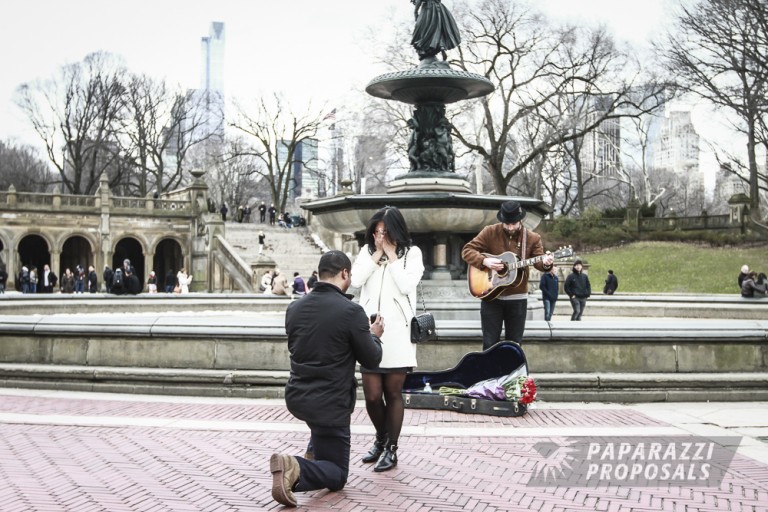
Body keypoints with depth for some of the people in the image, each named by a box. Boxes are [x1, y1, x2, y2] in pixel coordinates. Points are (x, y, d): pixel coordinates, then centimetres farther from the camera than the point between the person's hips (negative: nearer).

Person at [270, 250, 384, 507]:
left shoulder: (294, 308, 1)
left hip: (296, 396, 6)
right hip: (329, 403, -6)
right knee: (337, 475, 7)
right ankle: (297, 470, -22)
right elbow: (372, 360, -7)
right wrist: (374, 336, 15)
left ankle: (317, 445, 33)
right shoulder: (351, 311, -17)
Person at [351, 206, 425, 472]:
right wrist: (377, 254, -5)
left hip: (397, 333, -2)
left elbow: (406, 285, -12)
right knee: (372, 395, 3)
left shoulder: (411, 253, 2)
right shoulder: (367, 251, 10)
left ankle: (391, 448, 18)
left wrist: (391, 255, -8)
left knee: (393, 393, 5)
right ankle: (381, 438, 29)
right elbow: (356, 280, -4)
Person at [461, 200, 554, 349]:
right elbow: (466, 250, -4)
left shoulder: (532, 238, 0)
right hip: (491, 295, -1)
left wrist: (545, 263, -31)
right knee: (490, 344, 2)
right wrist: (484, 261, -21)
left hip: (517, 298, 1)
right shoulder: (490, 232, -5)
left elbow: (538, 261, -7)